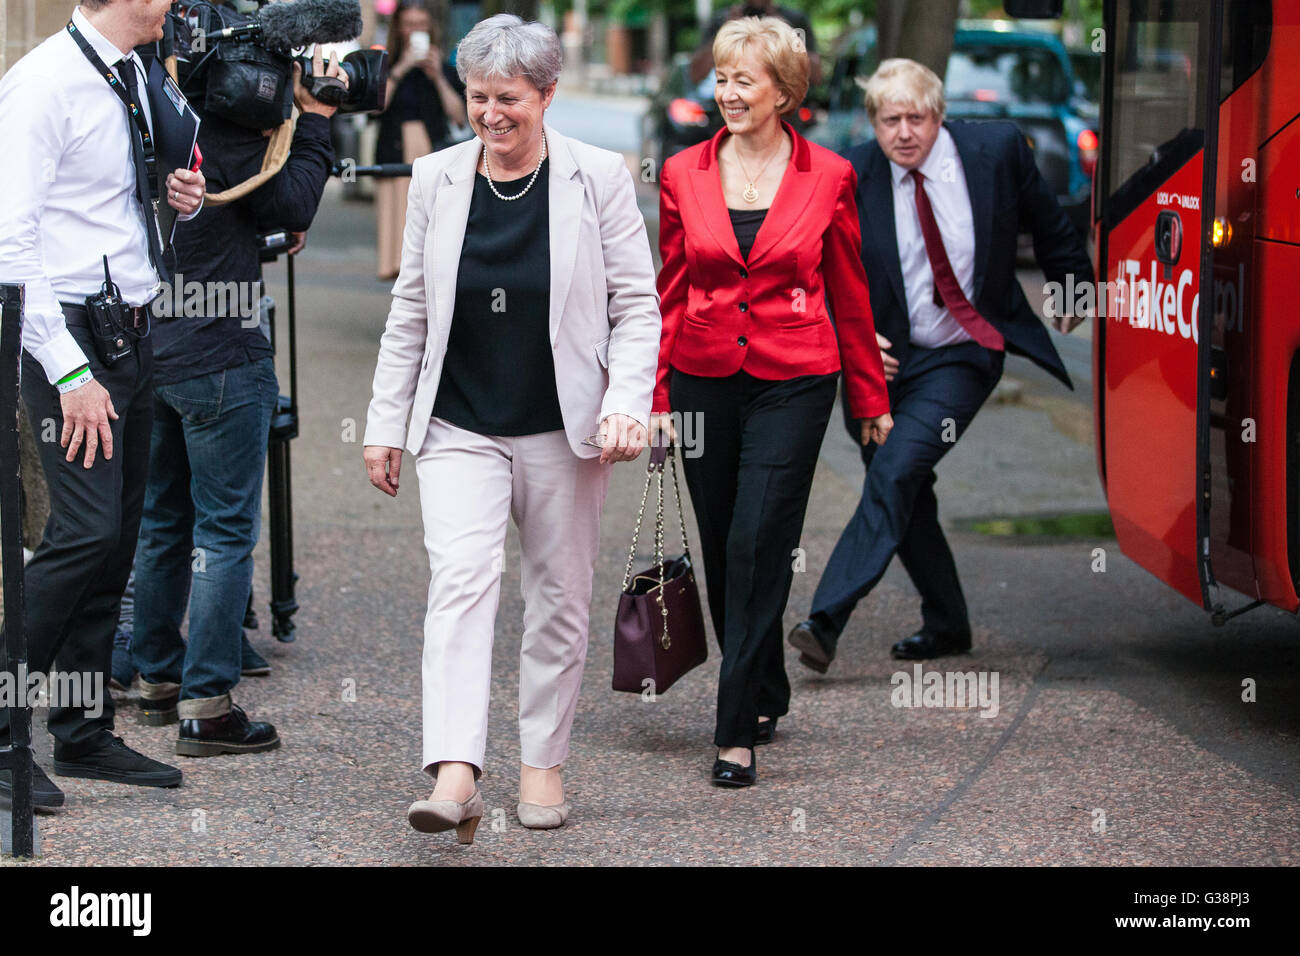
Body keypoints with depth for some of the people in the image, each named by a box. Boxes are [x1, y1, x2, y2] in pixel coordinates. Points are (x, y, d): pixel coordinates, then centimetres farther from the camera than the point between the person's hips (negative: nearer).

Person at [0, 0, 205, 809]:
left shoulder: (133, 75, 12)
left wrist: (175, 196, 5)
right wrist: (70, 373, -22)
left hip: (134, 334, 9)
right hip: (70, 334, -8)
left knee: (119, 538, 10)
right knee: (87, 531, -16)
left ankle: (85, 734, 19)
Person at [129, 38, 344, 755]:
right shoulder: (224, 133, -19)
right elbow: (296, 207, -11)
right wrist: (314, 119, -4)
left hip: (151, 352, 8)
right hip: (220, 359, -8)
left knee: (162, 522, 18)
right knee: (226, 531, -2)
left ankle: (157, 679, 28)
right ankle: (206, 704, -3)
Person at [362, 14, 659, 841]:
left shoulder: (598, 178, -4)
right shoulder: (437, 179, 3)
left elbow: (637, 306, -1)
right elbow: (411, 310, 10)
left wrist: (628, 403, -15)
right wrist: (387, 423, 8)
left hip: (563, 431, 0)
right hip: (460, 429, 1)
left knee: (560, 597, 8)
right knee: (461, 579, -16)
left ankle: (544, 764, 24)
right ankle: (456, 774, -26)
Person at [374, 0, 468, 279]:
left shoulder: (445, 68, 12)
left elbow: (460, 117, 2)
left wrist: (438, 78, -4)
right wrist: (400, 69, -11)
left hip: (434, 154, 0)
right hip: (396, 156, 0)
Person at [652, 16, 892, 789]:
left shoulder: (828, 177, -2)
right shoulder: (684, 174, 3)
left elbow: (849, 292, 6)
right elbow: (669, 291, 8)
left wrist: (870, 396, 11)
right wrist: (657, 396, 5)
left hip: (792, 383, -3)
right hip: (704, 378, 3)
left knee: (757, 546, -11)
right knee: (722, 548, 10)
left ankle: (739, 731, -8)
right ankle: (766, 695, 30)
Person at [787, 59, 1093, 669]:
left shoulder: (996, 150, -7)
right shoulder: (851, 177, -6)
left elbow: (1045, 222, 11)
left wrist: (1073, 285, 25)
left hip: (961, 358, -3)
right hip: (884, 359, 3)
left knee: (895, 472, -22)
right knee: (908, 503, 9)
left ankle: (827, 619, -26)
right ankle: (946, 625, 31)